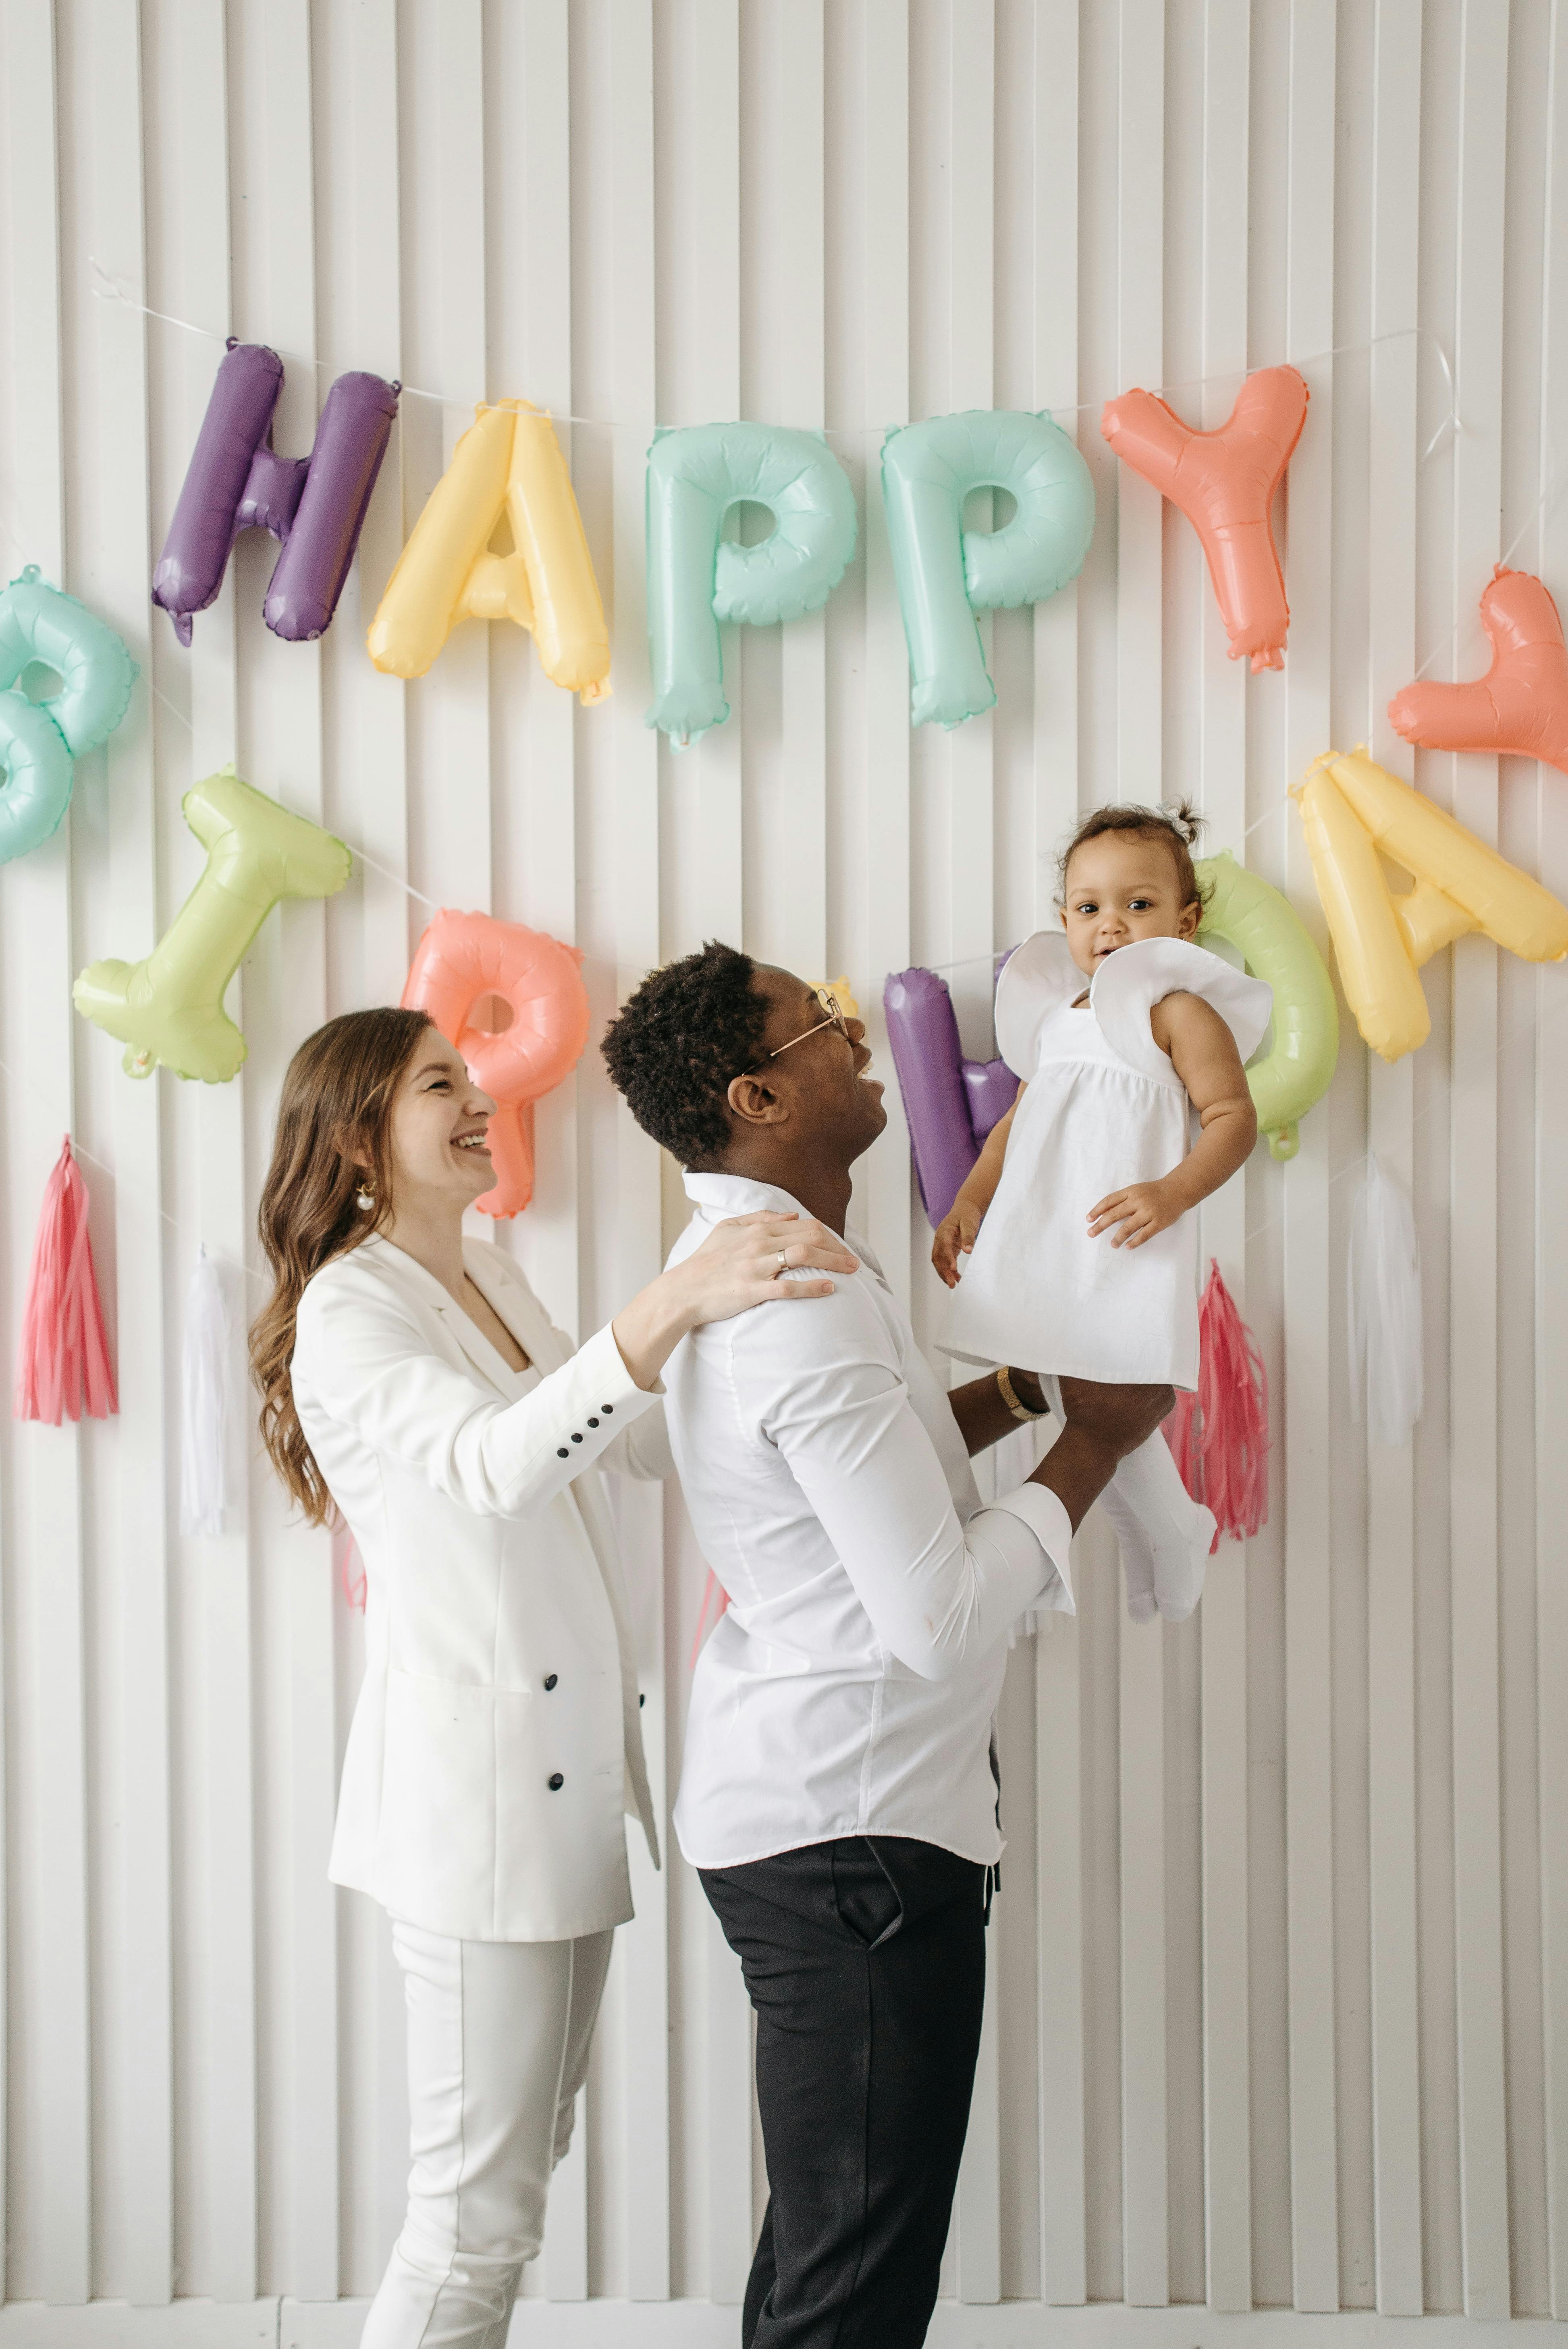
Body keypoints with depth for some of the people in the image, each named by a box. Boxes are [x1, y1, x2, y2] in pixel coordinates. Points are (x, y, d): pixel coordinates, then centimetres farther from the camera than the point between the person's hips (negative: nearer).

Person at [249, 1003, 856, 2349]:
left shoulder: (492, 1281, 14)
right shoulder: (347, 1308, -14)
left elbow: (635, 1439, 24)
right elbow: (495, 1462, -33)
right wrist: (674, 1304, -43)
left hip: (573, 1771, 9)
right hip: (471, 1783, -9)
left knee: (529, 2155, 18)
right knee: (481, 2206, -3)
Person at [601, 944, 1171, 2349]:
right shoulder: (805, 1307, -23)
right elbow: (940, 1619, -26)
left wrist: (1020, 1390, 14)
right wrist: (1097, 1449, -13)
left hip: (798, 1809, 11)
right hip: (855, 1829, -11)